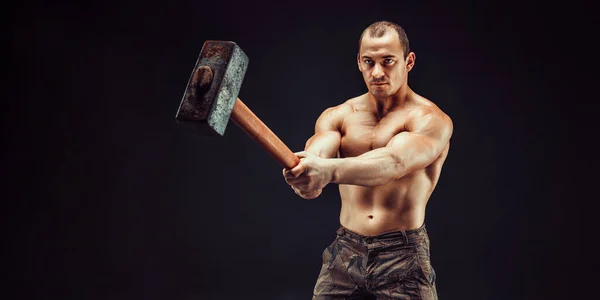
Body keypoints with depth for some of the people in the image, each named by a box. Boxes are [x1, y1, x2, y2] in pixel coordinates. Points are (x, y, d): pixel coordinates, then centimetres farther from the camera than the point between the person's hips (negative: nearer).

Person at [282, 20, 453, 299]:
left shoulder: (430, 119, -7)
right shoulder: (337, 116, 6)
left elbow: (394, 162, -27)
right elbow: (314, 155, -14)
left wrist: (330, 171, -44)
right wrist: (302, 172, -39)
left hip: (403, 255, -3)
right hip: (344, 252, 3)